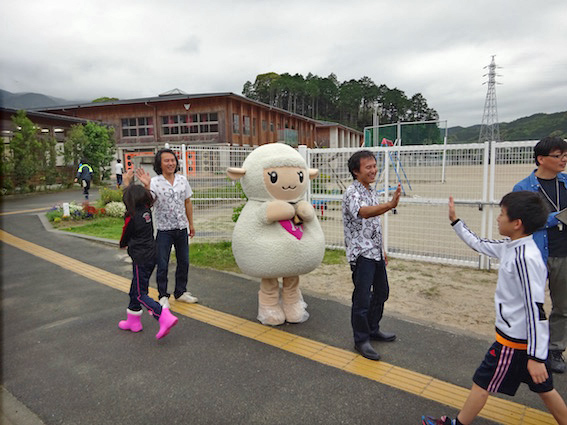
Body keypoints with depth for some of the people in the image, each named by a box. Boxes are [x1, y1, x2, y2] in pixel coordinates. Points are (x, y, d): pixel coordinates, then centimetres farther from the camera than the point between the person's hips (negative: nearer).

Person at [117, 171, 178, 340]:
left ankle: (165, 318, -16)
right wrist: (128, 182, 30)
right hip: (152, 255, 8)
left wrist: (123, 245, 22)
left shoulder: (131, 217, -16)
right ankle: (133, 321, 32)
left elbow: (124, 239, 1)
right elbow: (139, 194, 24)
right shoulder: (147, 210, 1)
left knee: (141, 294, -3)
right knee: (136, 289, 20)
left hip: (141, 259, -8)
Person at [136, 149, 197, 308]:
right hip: (164, 230, -4)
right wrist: (146, 186, -39)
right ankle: (163, 296, 20)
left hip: (181, 229, 5)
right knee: (162, 265, 4)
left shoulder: (182, 180, 3)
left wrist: (191, 224, 14)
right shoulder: (154, 182, -11)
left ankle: (181, 292, 30)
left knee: (184, 262, 13)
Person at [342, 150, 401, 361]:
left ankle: (373, 329, 38)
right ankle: (361, 340, 17)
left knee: (381, 291, 20)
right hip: (361, 254, -9)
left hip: (375, 252, 9)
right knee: (362, 298, 0)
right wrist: (390, 205, -55)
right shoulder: (352, 192, -18)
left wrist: (381, 249, 20)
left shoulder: (372, 191, 10)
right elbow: (363, 212, -40)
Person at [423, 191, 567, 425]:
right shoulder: (511, 247, 1)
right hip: (528, 338, 9)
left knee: (482, 383, 7)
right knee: (544, 388, 21)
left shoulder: (524, 258, -26)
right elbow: (479, 244, 18)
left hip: (514, 340, -9)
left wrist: (536, 356, -24)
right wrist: (455, 221, 21)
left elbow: (536, 309, -27)